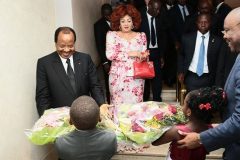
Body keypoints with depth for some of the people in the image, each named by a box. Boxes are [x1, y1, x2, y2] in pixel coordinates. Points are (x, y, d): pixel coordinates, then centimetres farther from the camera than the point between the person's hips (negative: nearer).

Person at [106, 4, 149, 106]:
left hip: (136, 78, 2)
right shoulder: (112, 35, 3)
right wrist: (130, 53, -13)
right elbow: (110, 55, -10)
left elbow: (143, 55, 11)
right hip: (118, 77, -1)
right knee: (118, 105, 1)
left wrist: (144, 56, -13)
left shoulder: (141, 36, 9)